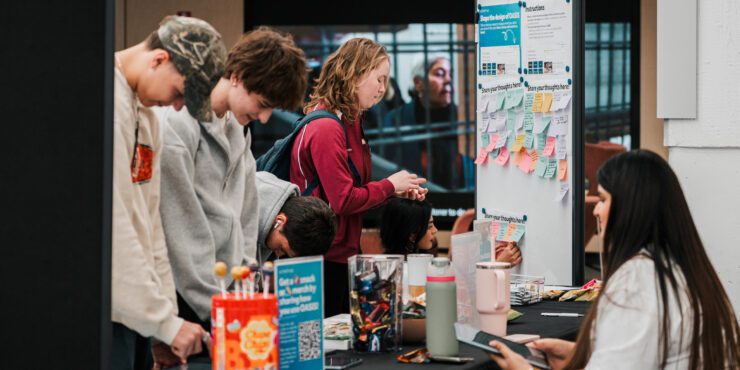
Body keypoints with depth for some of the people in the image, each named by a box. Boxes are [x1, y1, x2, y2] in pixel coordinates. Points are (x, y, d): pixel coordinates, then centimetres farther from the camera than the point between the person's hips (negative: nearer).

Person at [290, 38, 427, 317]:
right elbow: (343, 200, -21)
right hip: (323, 261, -10)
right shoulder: (326, 129, -19)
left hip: (342, 254, 10)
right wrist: (390, 185, -9)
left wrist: (398, 190, 5)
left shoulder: (349, 124, 13)